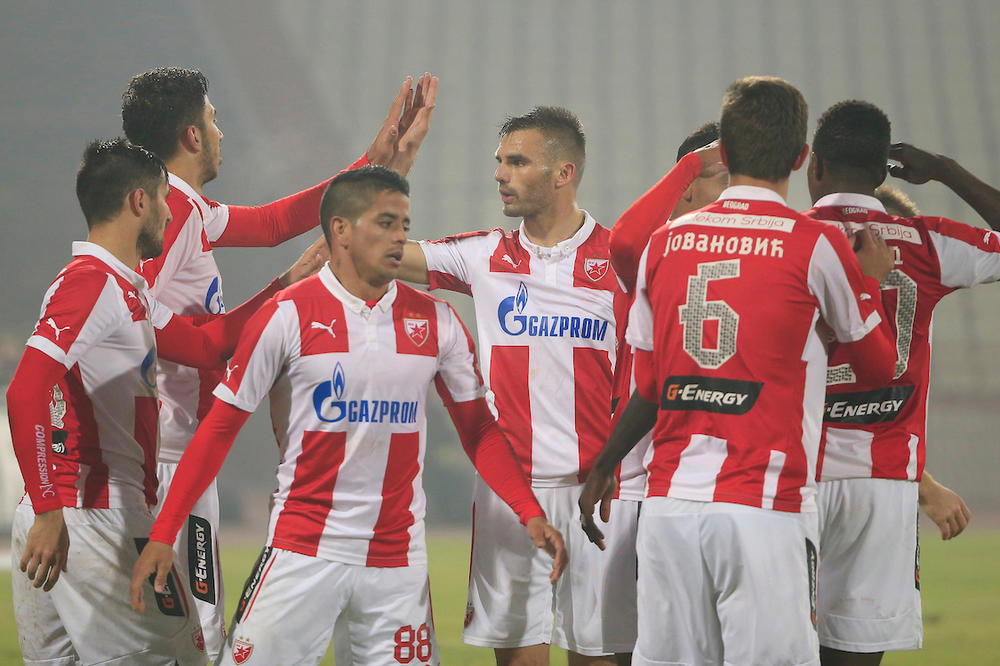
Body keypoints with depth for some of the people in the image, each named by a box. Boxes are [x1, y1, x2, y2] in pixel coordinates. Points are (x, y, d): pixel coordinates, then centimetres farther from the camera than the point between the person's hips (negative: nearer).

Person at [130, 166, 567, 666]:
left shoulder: (435, 321, 5)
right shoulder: (288, 316, -5)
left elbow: (478, 431, 11)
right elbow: (220, 427, -3)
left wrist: (530, 513, -3)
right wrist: (163, 534, -8)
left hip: (397, 558, 3)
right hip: (301, 550, -3)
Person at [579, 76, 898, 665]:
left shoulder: (666, 243, 9)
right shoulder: (817, 246, -2)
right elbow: (881, 363, 12)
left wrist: (603, 469, 32)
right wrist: (872, 280, 29)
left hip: (668, 505, 4)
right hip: (766, 507, -4)